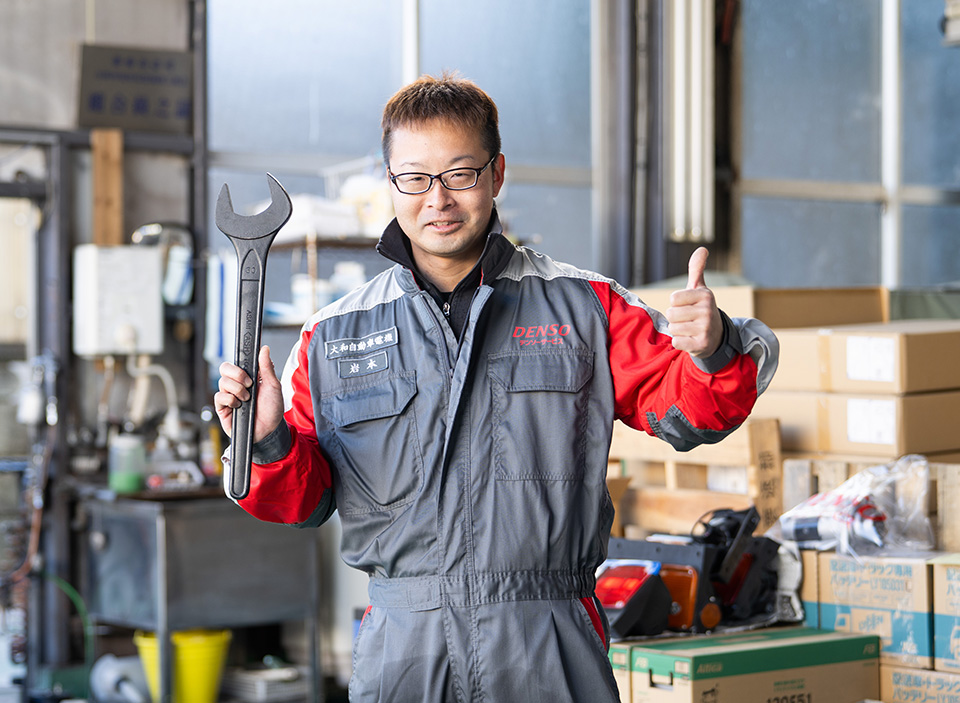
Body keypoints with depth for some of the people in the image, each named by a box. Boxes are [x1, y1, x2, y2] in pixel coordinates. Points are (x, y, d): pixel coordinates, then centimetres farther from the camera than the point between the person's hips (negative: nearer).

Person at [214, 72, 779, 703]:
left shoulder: (582, 306, 6)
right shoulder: (333, 337, 9)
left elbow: (690, 411, 1)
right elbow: (303, 499, 10)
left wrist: (711, 351, -21)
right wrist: (270, 442, -11)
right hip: (404, 648, 1)